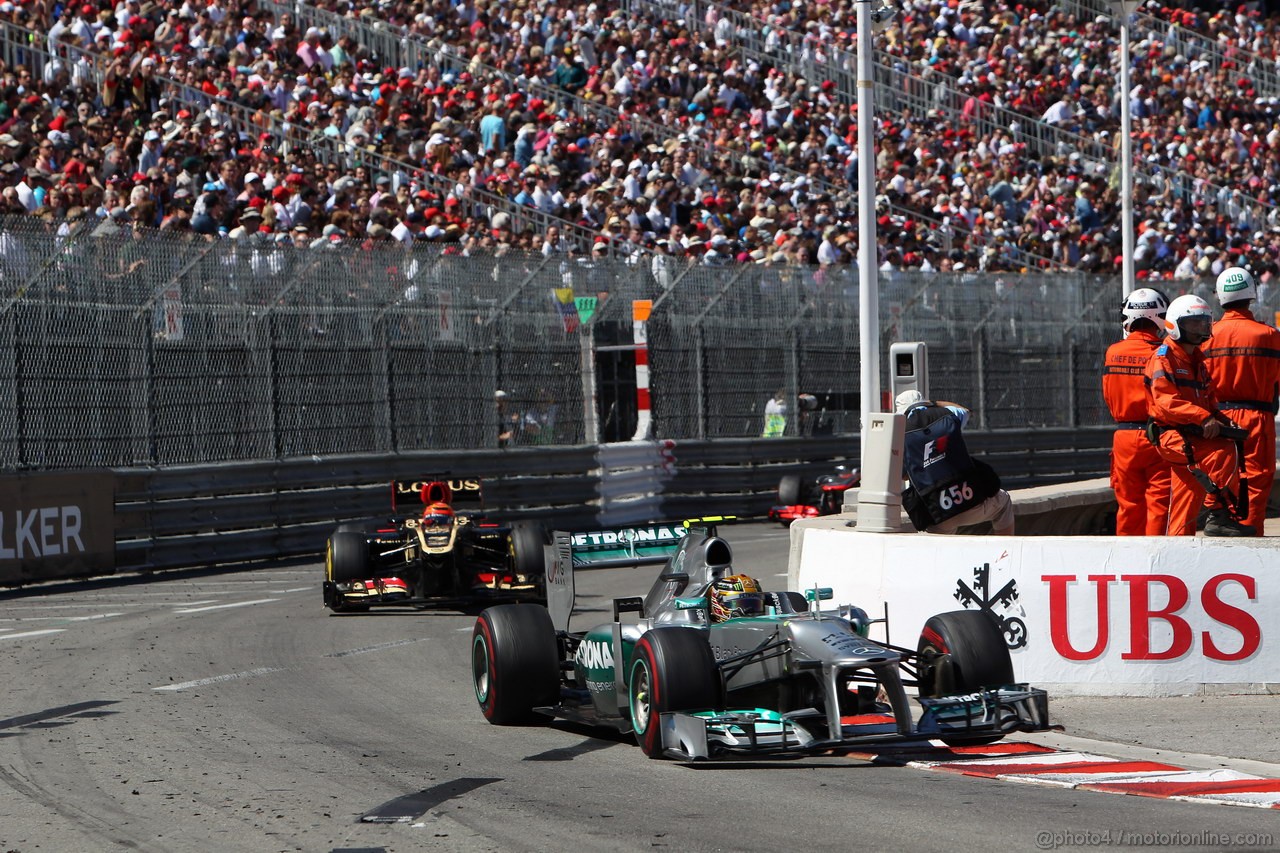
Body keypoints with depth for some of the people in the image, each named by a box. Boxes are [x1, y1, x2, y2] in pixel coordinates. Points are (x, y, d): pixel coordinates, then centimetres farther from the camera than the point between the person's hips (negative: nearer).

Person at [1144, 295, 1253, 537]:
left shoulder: (1197, 359, 23)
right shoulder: (1164, 356, -7)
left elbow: (1208, 400, 26)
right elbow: (1166, 401, -20)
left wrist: (1222, 420, 5)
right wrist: (1203, 417, -29)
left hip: (1193, 435, 9)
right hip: (1170, 434, -9)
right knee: (1222, 452, -29)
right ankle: (1218, 516, -27)